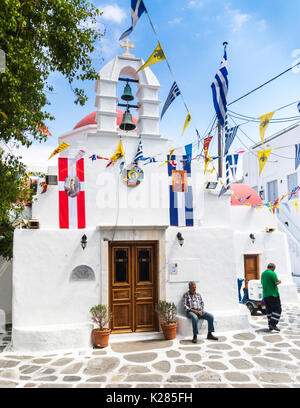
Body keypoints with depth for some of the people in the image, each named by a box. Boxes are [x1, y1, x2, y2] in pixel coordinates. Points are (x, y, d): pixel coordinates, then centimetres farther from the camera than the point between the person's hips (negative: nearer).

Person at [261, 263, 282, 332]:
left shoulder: (262, 274, 12)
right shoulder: (272, 273, -10)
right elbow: (277, 283, -14)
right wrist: (279, 281, 7)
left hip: (265, 295, 7)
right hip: (273, 294, -7)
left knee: (269, 311, 11)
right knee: (277, 310, 0)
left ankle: (270, 326, 12)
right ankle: (273, 324, -10)